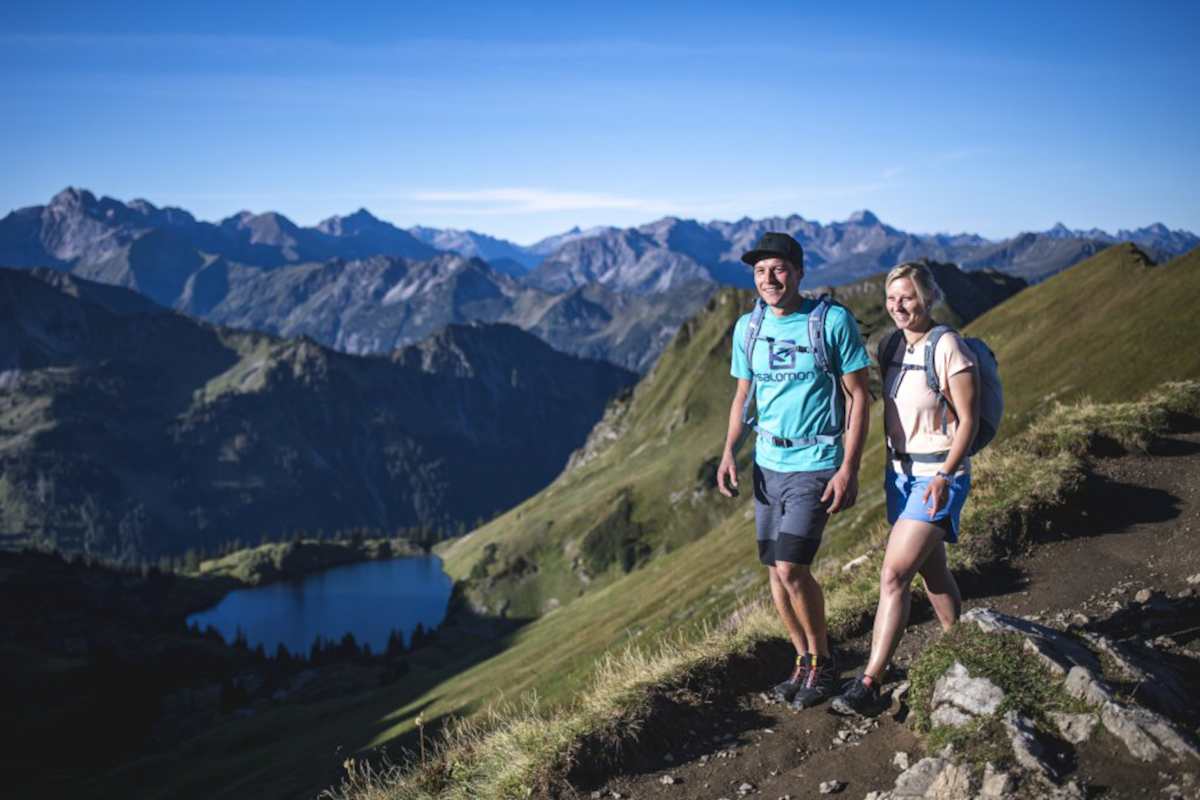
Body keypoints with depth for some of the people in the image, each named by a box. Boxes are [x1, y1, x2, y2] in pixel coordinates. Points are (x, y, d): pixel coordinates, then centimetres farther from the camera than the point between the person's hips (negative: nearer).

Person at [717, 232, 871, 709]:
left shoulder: (833, 321, -11)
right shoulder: (748, 327, 4)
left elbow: (859, 395, -8)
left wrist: (849, 470, -14)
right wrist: (729, 453, 1)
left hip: (815, 464, -5)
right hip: (767, 463, 6)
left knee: (791, 568, -12)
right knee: (775, 570, 9)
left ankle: (823, 661, 10)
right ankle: (804, 661, 27)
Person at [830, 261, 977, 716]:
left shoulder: (948, 348, -15)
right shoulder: (893, 348, 6)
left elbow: (968, 420, -15)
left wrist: (944, 476, -21)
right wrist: (892, 470, 16)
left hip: (938, 475, -8)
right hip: (900, 472, 8)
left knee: (894, 575, -13)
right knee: (932, 572, 17)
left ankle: (869, 685, -10)